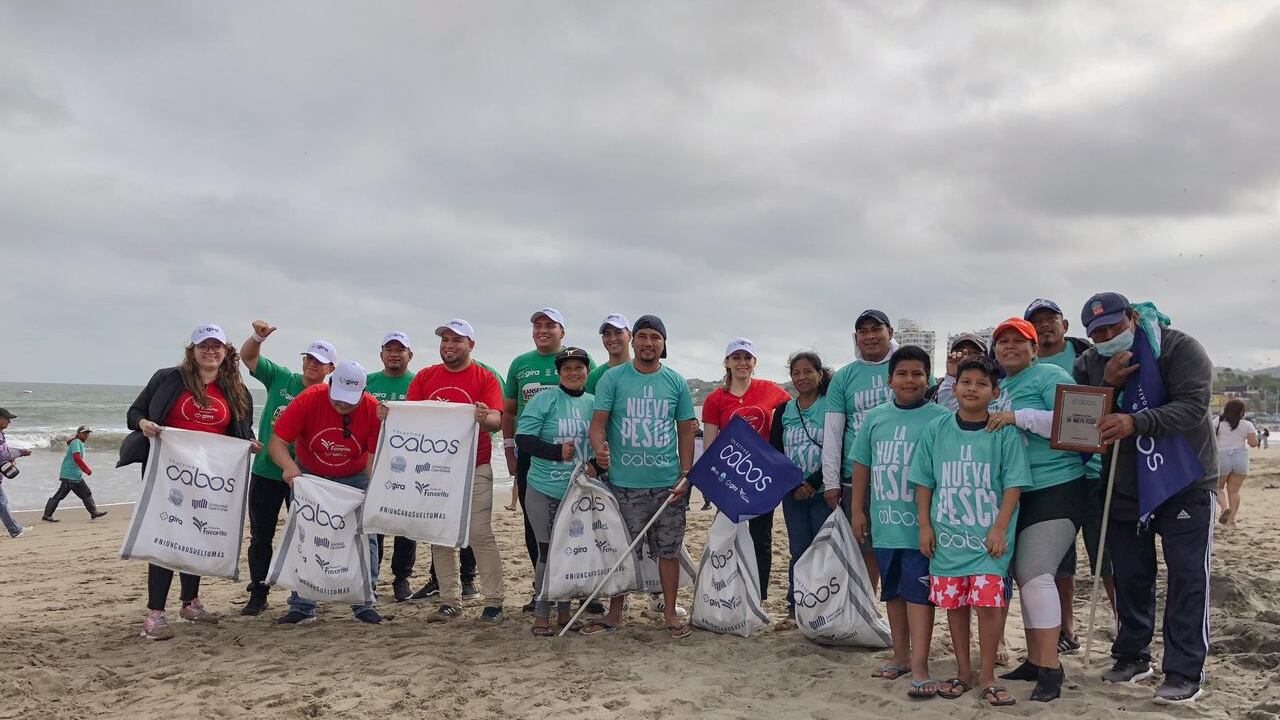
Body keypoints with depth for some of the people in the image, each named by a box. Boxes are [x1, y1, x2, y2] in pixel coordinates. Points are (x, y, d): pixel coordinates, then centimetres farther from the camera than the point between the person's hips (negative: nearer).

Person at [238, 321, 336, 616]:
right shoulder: (281, 378, 1)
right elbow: (247, 357, 1)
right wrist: (258, 337, -20)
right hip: (265, 472, 2)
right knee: (261, 536, 8)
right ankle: (258, 595, 17)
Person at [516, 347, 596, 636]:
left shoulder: (595, 403, 7)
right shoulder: (543, 401, -6)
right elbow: (523, 439, -12)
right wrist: (558, 452, -22)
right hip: (546, 491, -4)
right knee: (548, 551, 1)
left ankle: (564, 610, 26)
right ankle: (541, 614, 13)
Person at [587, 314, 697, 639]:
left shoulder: (676, 382, 6)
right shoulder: (613, 379, 0)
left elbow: (686, 431, 8)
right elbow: (598, 422, -5)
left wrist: (685, 475, 1)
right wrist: (599, 450, -26)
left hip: (668, 484, 1)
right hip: (624, 483, -1)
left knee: (669, 549, 8)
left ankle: (670, 612, 22)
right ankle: (615, 613, 21)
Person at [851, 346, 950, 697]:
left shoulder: (940, 418, -6)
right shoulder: (875, 417, 7)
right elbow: (862, 466, 12)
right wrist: (858, 510, 10)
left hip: (921, 524, -5)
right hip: (885, 522, 5)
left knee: (918, 591, -6)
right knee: (893, 590, 16)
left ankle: (919, 668, -3)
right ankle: (900, 655, 31)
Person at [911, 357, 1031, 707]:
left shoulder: (1005, 432, -4)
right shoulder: (936, 429, 2)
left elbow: (1014, 484, -5)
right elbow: (924, 481, 7)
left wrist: (1000, 529, -11)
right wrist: (925, 525, 3)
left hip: (989, 536, -2)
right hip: (947, 535, 3)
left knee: (990, 602, -7)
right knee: (953, 603, 10)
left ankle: (986, 675, 10)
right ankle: (963, 671, 26)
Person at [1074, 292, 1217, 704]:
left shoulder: (1178, 348, -12)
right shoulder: (1088, 365, 1)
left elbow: (1193, 406, -24)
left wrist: (1136, 423, -37)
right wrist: (1109, 385, -23)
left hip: (1185, 485, -4)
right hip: (1124, 488, 4)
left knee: (1187, 578, -3)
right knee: (1130, 578, 12)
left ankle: (1185, 672, 5)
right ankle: (1133, 656, 27)